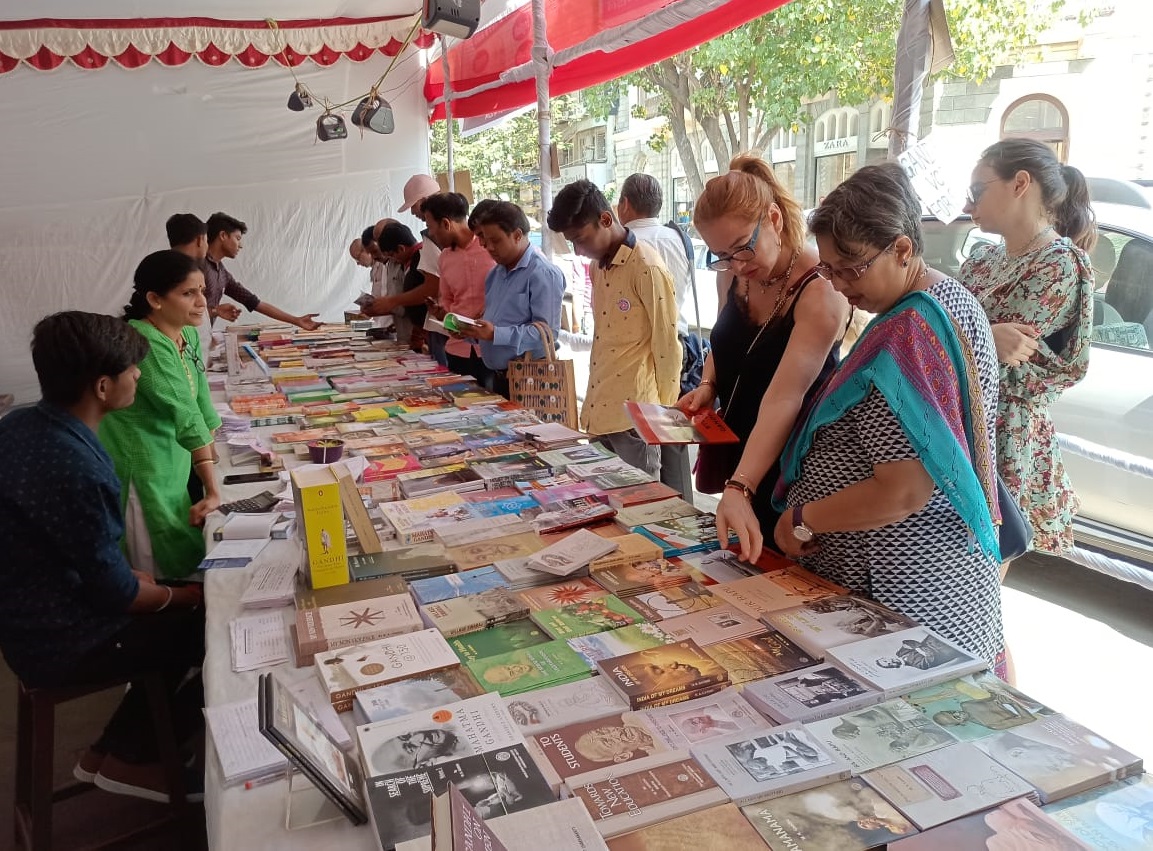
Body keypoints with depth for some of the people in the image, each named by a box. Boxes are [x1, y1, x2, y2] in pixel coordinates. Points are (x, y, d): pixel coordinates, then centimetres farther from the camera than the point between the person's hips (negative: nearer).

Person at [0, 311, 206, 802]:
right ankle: (132, 760, 18)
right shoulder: (75, 469, -33)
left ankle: (111, 750, 25)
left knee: (185, 611, 19)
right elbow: (115, 591, -23)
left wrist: (134, 578, 9)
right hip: (62, 643, -9)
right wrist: (186, 596, -5)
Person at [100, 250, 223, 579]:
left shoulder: (189, 334, 3)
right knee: (161, 572, 4)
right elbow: (185, 416, -26)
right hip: (140, 474, -8)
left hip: (173, 465, 8)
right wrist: (213, 491, -25)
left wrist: (213, 451, 7)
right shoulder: (144, 344, -24)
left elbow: (200, 402, 9)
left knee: (182, 561, 17)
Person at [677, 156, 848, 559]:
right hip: (738, 457, 7)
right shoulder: (739, 277, -3)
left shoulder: (820, 291, -26)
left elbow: (784, 398, -35)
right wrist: (707, 385, -4)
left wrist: (739, 489, -43)